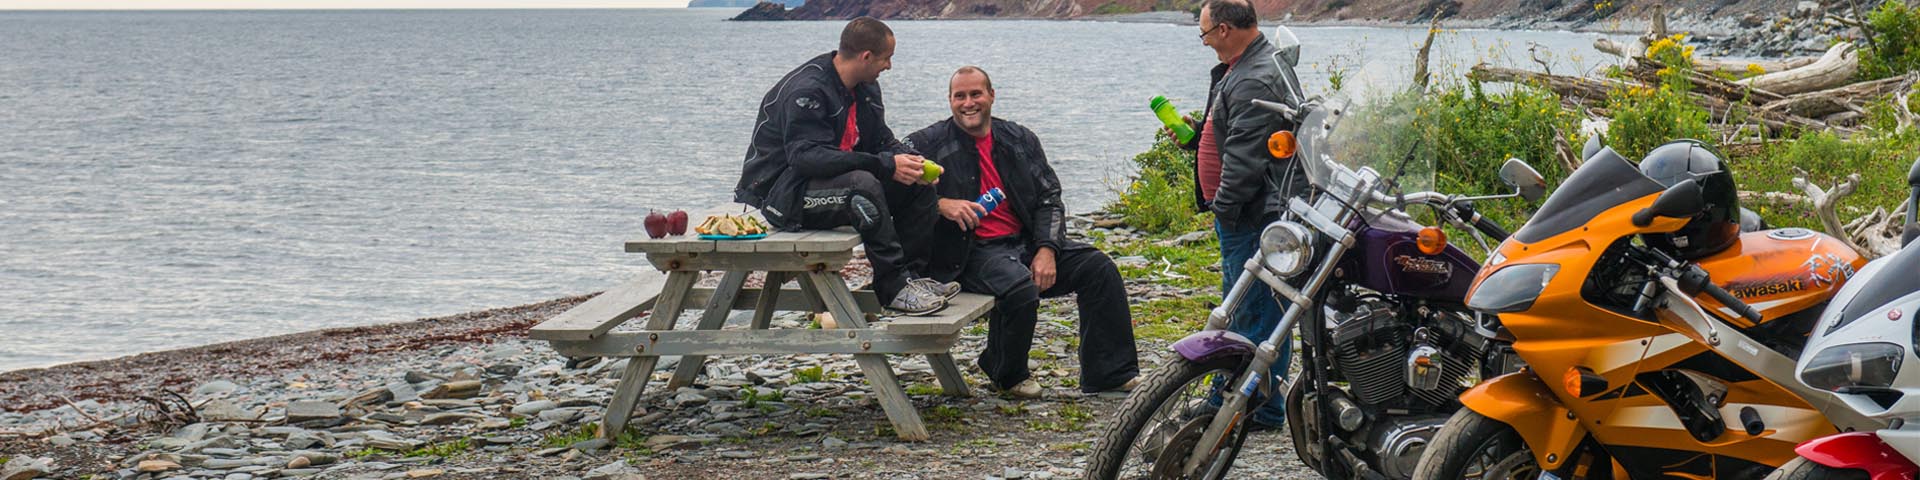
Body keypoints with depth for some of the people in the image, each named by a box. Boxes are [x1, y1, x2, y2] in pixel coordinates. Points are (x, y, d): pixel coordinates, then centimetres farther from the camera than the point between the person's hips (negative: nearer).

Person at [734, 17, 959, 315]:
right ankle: (893, 286, -29)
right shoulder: (806, 91, -22)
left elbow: (882, 141, 13)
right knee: (863, 184, -35)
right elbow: (807, 157, -32)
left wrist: (909, 160, -12)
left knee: (917, 183, -1)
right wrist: (885, 165, -34)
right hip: (782, 194, -10)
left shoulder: (866, 88, 8)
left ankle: (910, 275, -7)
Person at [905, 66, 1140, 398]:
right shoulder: (930, 144, 1)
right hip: (972, 252, -5)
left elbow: (1049, 198, 10)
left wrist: (1047, 249, -7)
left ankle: (1111, 373, -3)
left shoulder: (1020, 140, 14)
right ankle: (1006, 374, -6)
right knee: (1020, 289, -34)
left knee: (1099, 268, -12)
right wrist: (940, 204, -24)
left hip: (1026, 242, 6)